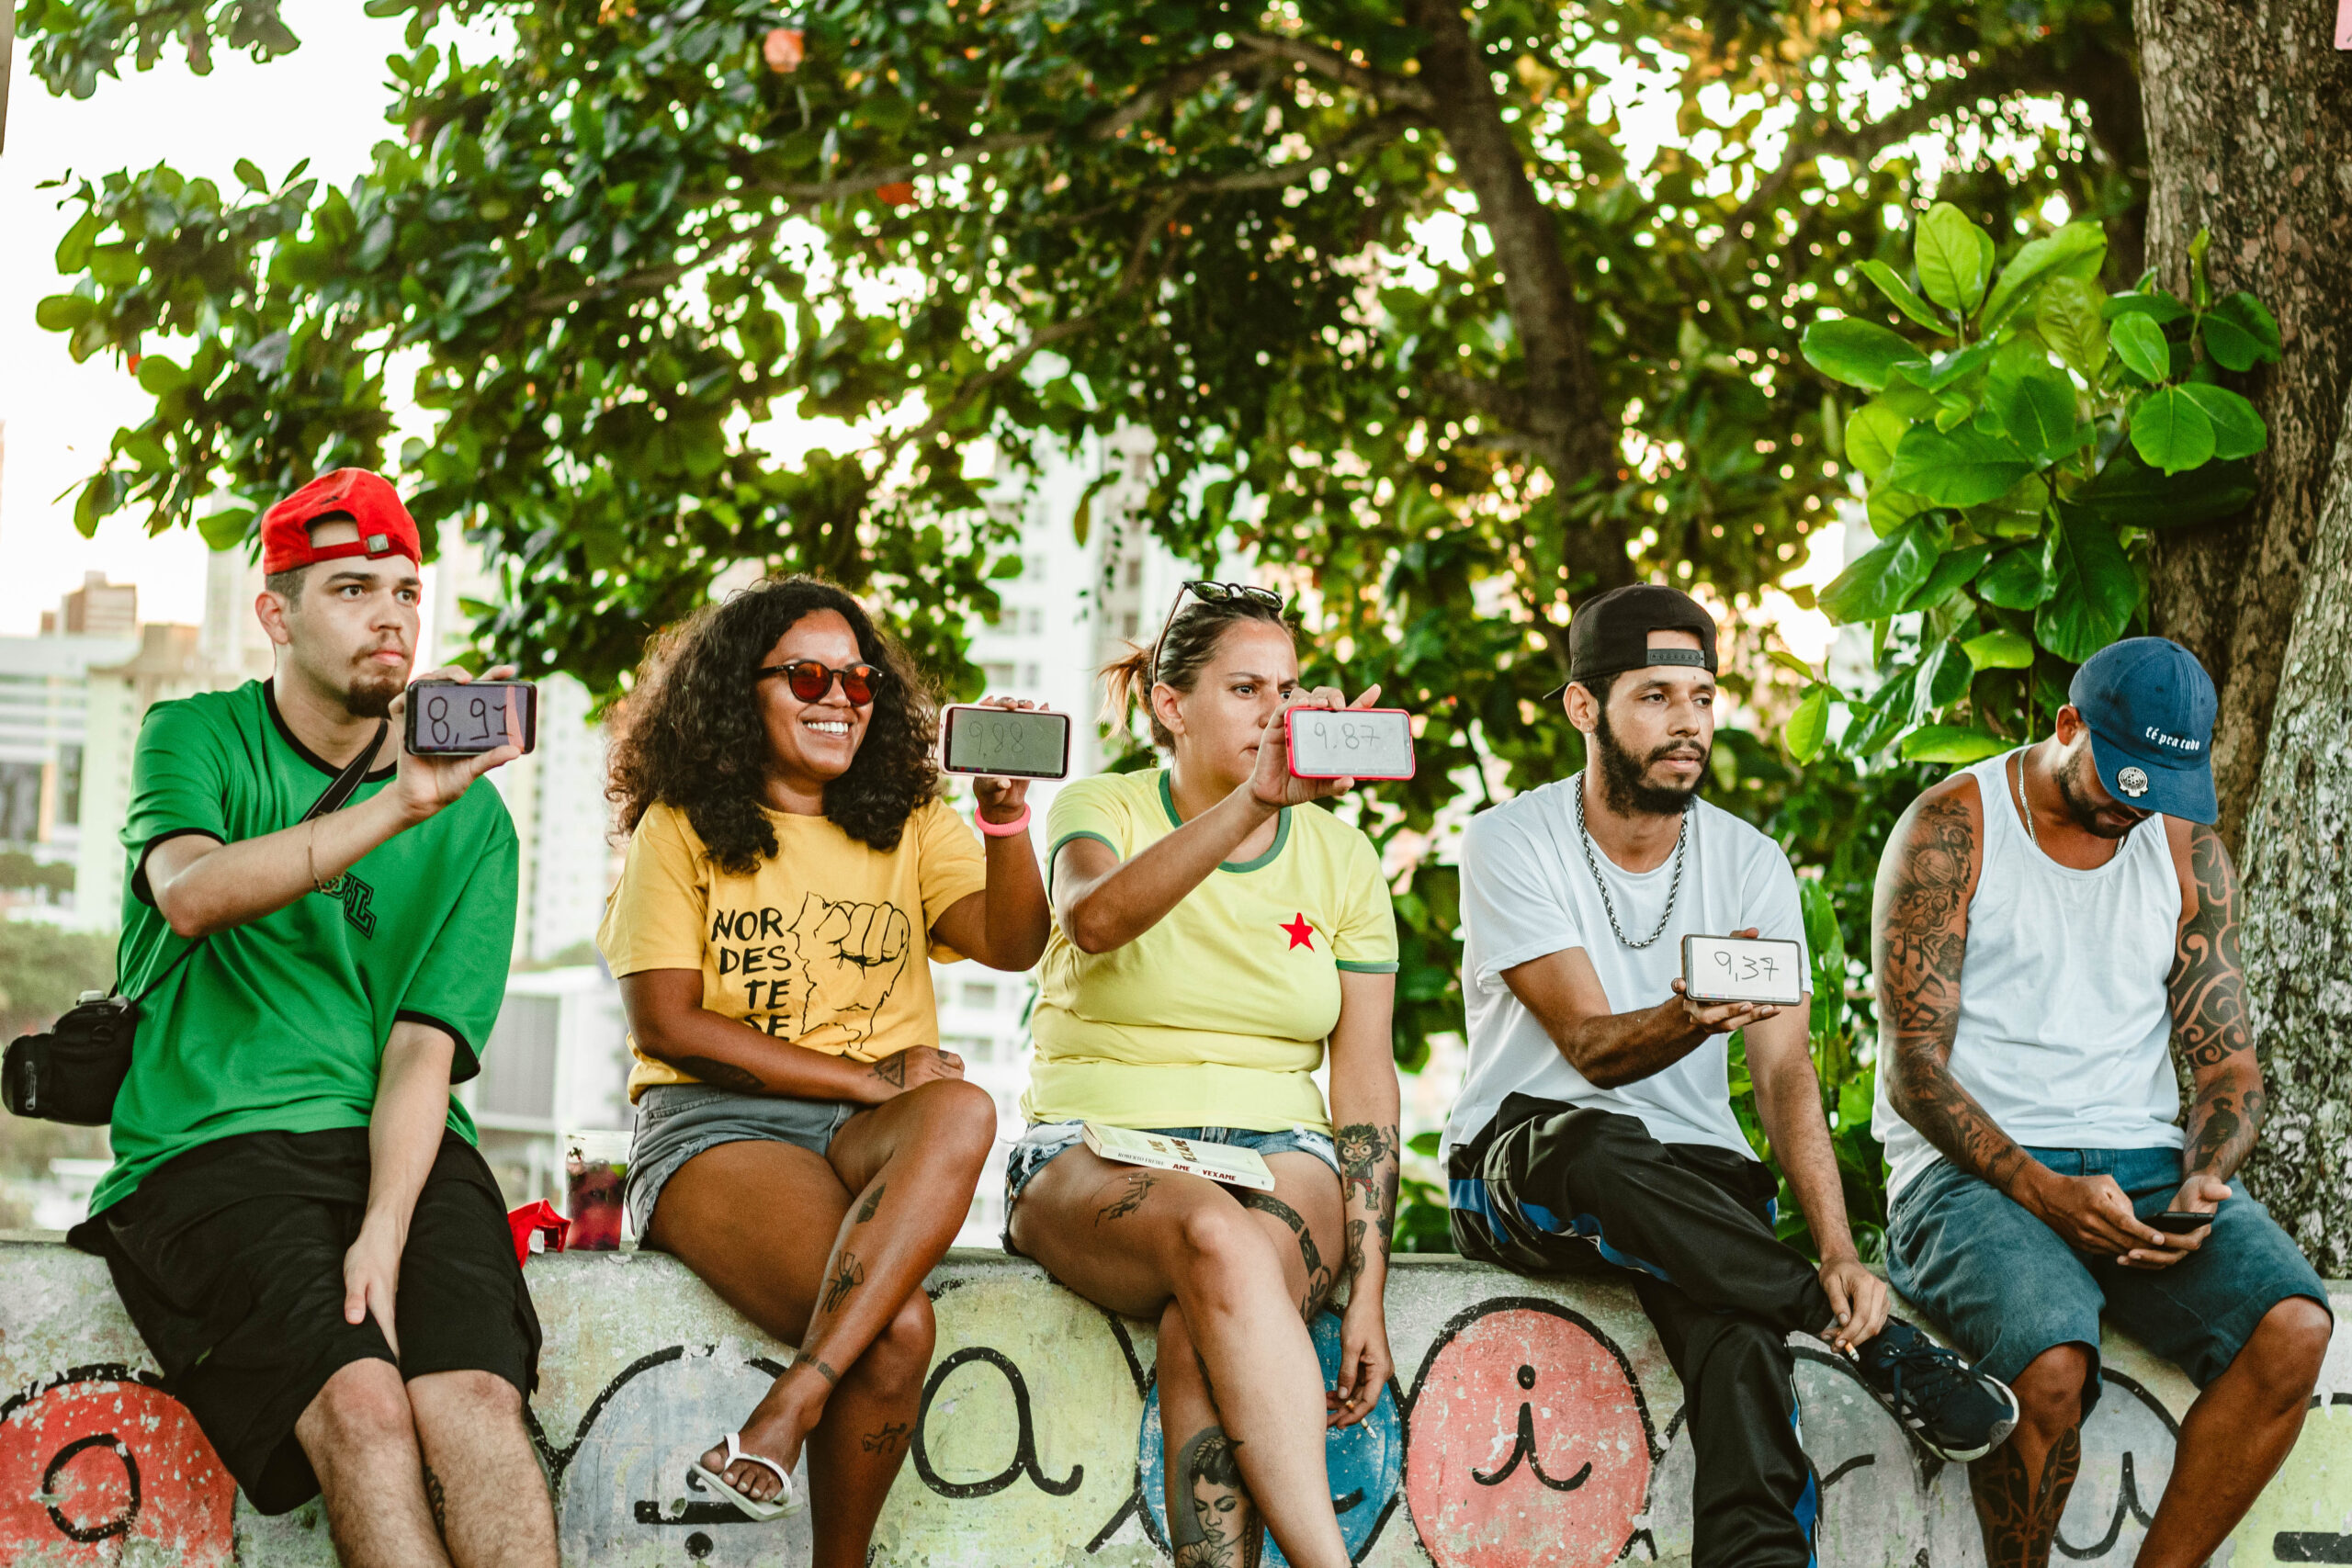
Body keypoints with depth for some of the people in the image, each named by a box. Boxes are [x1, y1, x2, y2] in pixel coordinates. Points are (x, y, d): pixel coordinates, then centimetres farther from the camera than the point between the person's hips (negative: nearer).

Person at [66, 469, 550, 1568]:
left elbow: (424, 1046, 2)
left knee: (473, 1402, -28)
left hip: (399, 1146, 2)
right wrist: (396, 808, -25)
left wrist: (384, 1235, -15)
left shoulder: (472, 817, 12)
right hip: (209, 1146, -2)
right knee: (360, 1399, -29)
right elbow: (192, 894, -14)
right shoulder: (198, 737, 9)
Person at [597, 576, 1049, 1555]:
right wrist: (870, 1080, -7)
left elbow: (1014, 945, 0)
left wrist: (1006, 816, -21)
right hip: (716, 1128, -3)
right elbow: (667, 1022, -2)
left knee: (961, 1110, -37)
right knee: (898, 1328, -34)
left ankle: (792, 1404, -40)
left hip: (872, 1141, 4)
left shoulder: (910, 828, 18)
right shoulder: (681, 830, 9)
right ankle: (840, 1558, -20)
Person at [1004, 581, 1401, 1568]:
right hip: (1097, 1155, -2)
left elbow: (1364, 1088, 7)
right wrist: (1256, 801, -37)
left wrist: (1366, 1297, -4)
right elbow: (1097, 917, -24)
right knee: (1219, 1240, -37)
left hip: (1279, 1154, 2)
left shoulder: (1339, 857, 10)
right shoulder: (1102, 810, 3)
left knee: (1208, 1331, -33)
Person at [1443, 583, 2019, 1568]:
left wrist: (1838, 1251, -23)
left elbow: (1786, 1075, -6)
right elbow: (1593, 1049, -16)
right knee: (1610, 1149, -39)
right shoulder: (1511, 844, -6)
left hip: (1692, 1180, 2)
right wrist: (1691, 1018, -41)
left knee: (1739, 1319, -33)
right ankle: (1874, 1342, -29)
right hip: (1519, 1154, -2)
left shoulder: (1751, 864, 3)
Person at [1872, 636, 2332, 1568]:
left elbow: (2228, 1061, 11)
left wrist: (2202, 1182, -11)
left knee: (2293, 1330, -25)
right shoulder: (1950, 831, -3)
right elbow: (1913, 1064, -8)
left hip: (2140, 1164, 5)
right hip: (1972, 1170, -4)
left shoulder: (2190, 851, 11)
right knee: (2050, 1366, -34)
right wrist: (2039, 1190, -21)